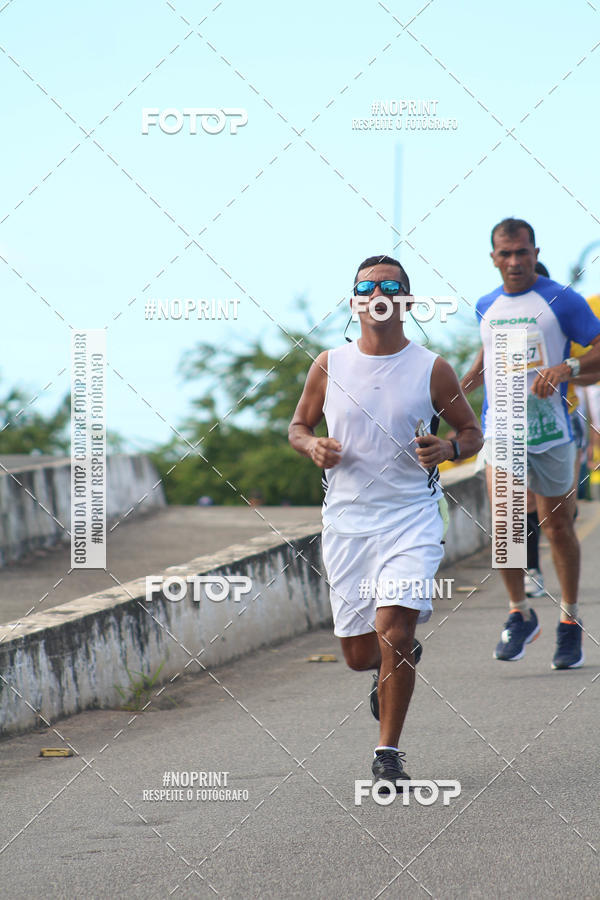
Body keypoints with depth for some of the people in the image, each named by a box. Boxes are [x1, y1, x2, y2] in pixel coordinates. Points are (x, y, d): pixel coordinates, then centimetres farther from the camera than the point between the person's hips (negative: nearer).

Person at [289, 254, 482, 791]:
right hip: (346, 521, 2)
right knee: (358, 655, 6)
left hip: (412, 520, -2)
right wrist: (313, 447, -7)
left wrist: (449, 449, -13)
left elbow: (472, 431, 8)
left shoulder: (431, 369, -1)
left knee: (394, 632, -19)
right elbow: (298, 427, 15)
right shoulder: (329, 365, 3)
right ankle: (394, 663, 44)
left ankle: (388, 752, -4)